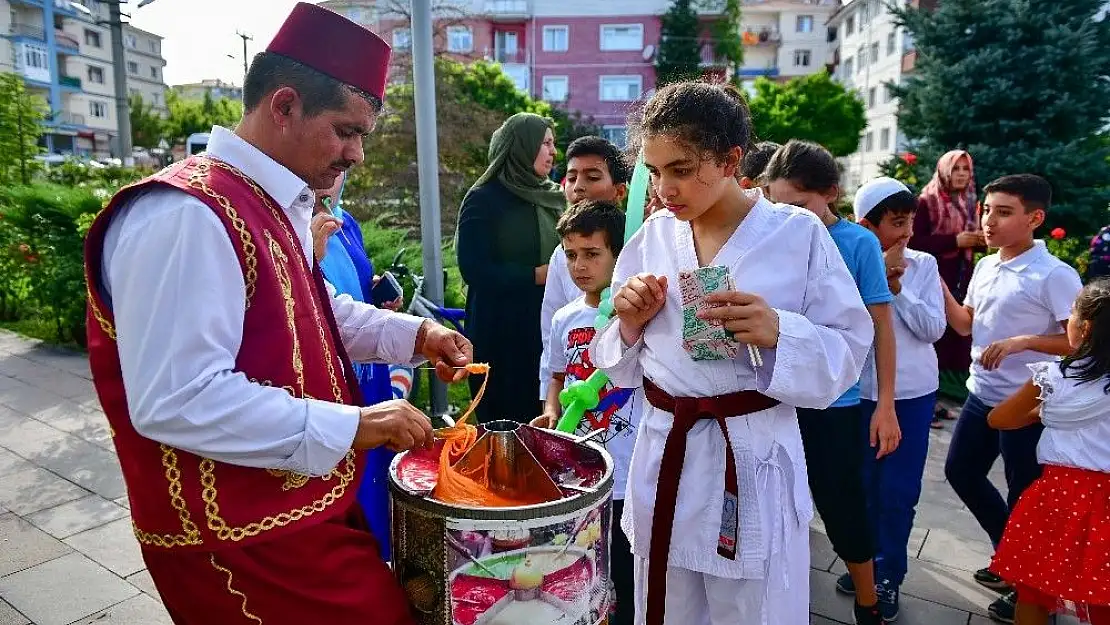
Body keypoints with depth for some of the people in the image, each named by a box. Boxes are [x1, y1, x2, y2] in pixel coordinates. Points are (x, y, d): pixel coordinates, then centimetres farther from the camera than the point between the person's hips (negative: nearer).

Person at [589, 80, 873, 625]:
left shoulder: (798, 234, -9)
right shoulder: (652, 237, 2)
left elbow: (848, 348, -7)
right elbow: (622, 364, 8)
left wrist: (779, 333, -25)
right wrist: (630, 323, -13)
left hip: (753, 459, -3)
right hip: (664, 455, 4)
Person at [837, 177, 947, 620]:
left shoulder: (924, 265, -4)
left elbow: (934, 329, -7)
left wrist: (898, 287, -16)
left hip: (912, 393, 0)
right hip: (861, 392, 0)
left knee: (898, 491, 6)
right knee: (863, 484, 14)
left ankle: (888, 575, 26)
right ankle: (866, 562, 36)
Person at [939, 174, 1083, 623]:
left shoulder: (1055, 275, -17)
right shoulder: (985, 266, 5)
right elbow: (965, 325, 11)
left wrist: (1022, 342, -27)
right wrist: (939, 286, -1)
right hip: (981, 394, 8)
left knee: (1025, 495, 7)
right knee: (961, 471, 17)